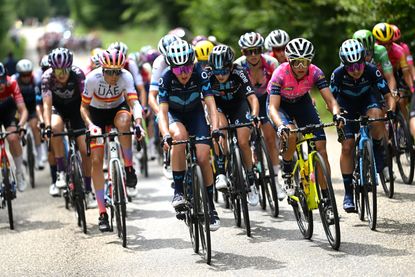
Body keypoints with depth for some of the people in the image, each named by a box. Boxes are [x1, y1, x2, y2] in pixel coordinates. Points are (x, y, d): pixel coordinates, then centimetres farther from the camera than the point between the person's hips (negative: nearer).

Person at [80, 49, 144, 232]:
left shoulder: (126, 77, -27)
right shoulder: (92, 78, -27)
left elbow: (134, 102, -37)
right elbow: (84, 107, -17)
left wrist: (138, 123, -56)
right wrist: (90, 125, -35)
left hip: (118, 108, 0)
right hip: (97, 113, 0)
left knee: (123, 122, -39)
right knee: (96, 160, -10)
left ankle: (129, 170, -21)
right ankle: (102, 213, -3)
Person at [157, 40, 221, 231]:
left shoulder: (200, 75, -25)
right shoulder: (166, 79, -26)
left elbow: (210, 104, -29)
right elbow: (162, 111, -29)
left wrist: (215, 128, -45)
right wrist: (166, 135, -46)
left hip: (195, 114, 1)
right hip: (174, 115, -1)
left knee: (203, 157, -16)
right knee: (180, 136, -36)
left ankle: (210, 206, 0)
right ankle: (178, 191, -27)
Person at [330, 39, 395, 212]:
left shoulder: (371, 71, -29)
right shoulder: (338, 74, -29)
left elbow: (388, 95, -25)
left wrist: (391, 110, -44)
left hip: (367, 98, 0)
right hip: (346, 105, 0)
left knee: (376, 116, -37)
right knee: (347, 147, -11)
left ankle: (378, 155, -11)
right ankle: (348, 193, 0)